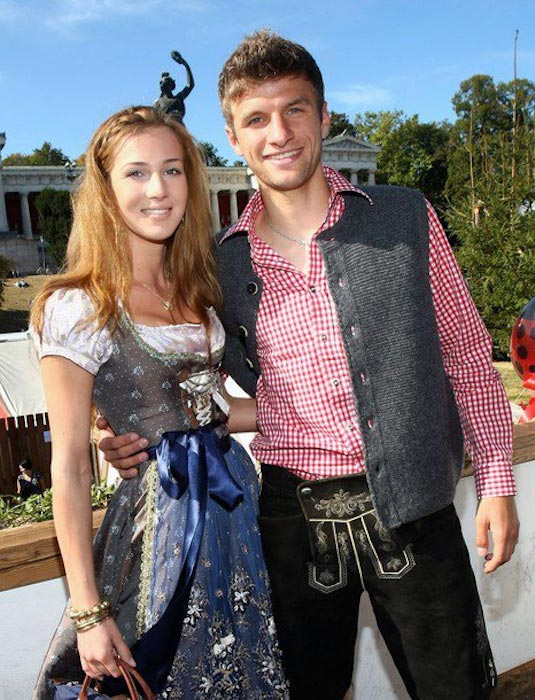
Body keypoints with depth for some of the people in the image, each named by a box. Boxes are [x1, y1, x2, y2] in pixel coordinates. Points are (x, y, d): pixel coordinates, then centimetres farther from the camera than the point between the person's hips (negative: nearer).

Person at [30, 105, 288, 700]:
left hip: (234, 505, 7)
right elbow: (69, 468, -14)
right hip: (158, 517, -6)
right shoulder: (78, 309, -14)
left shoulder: (194, 292, 6)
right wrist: (88, 611, -13)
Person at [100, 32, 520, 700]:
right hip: (294, 514, 1)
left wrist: (496, 482, 0)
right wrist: (148, 439, -6)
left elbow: (466, 353, 2)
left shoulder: (406, 218, -3)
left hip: (410, 504, 0)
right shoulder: (220, 263, 0)